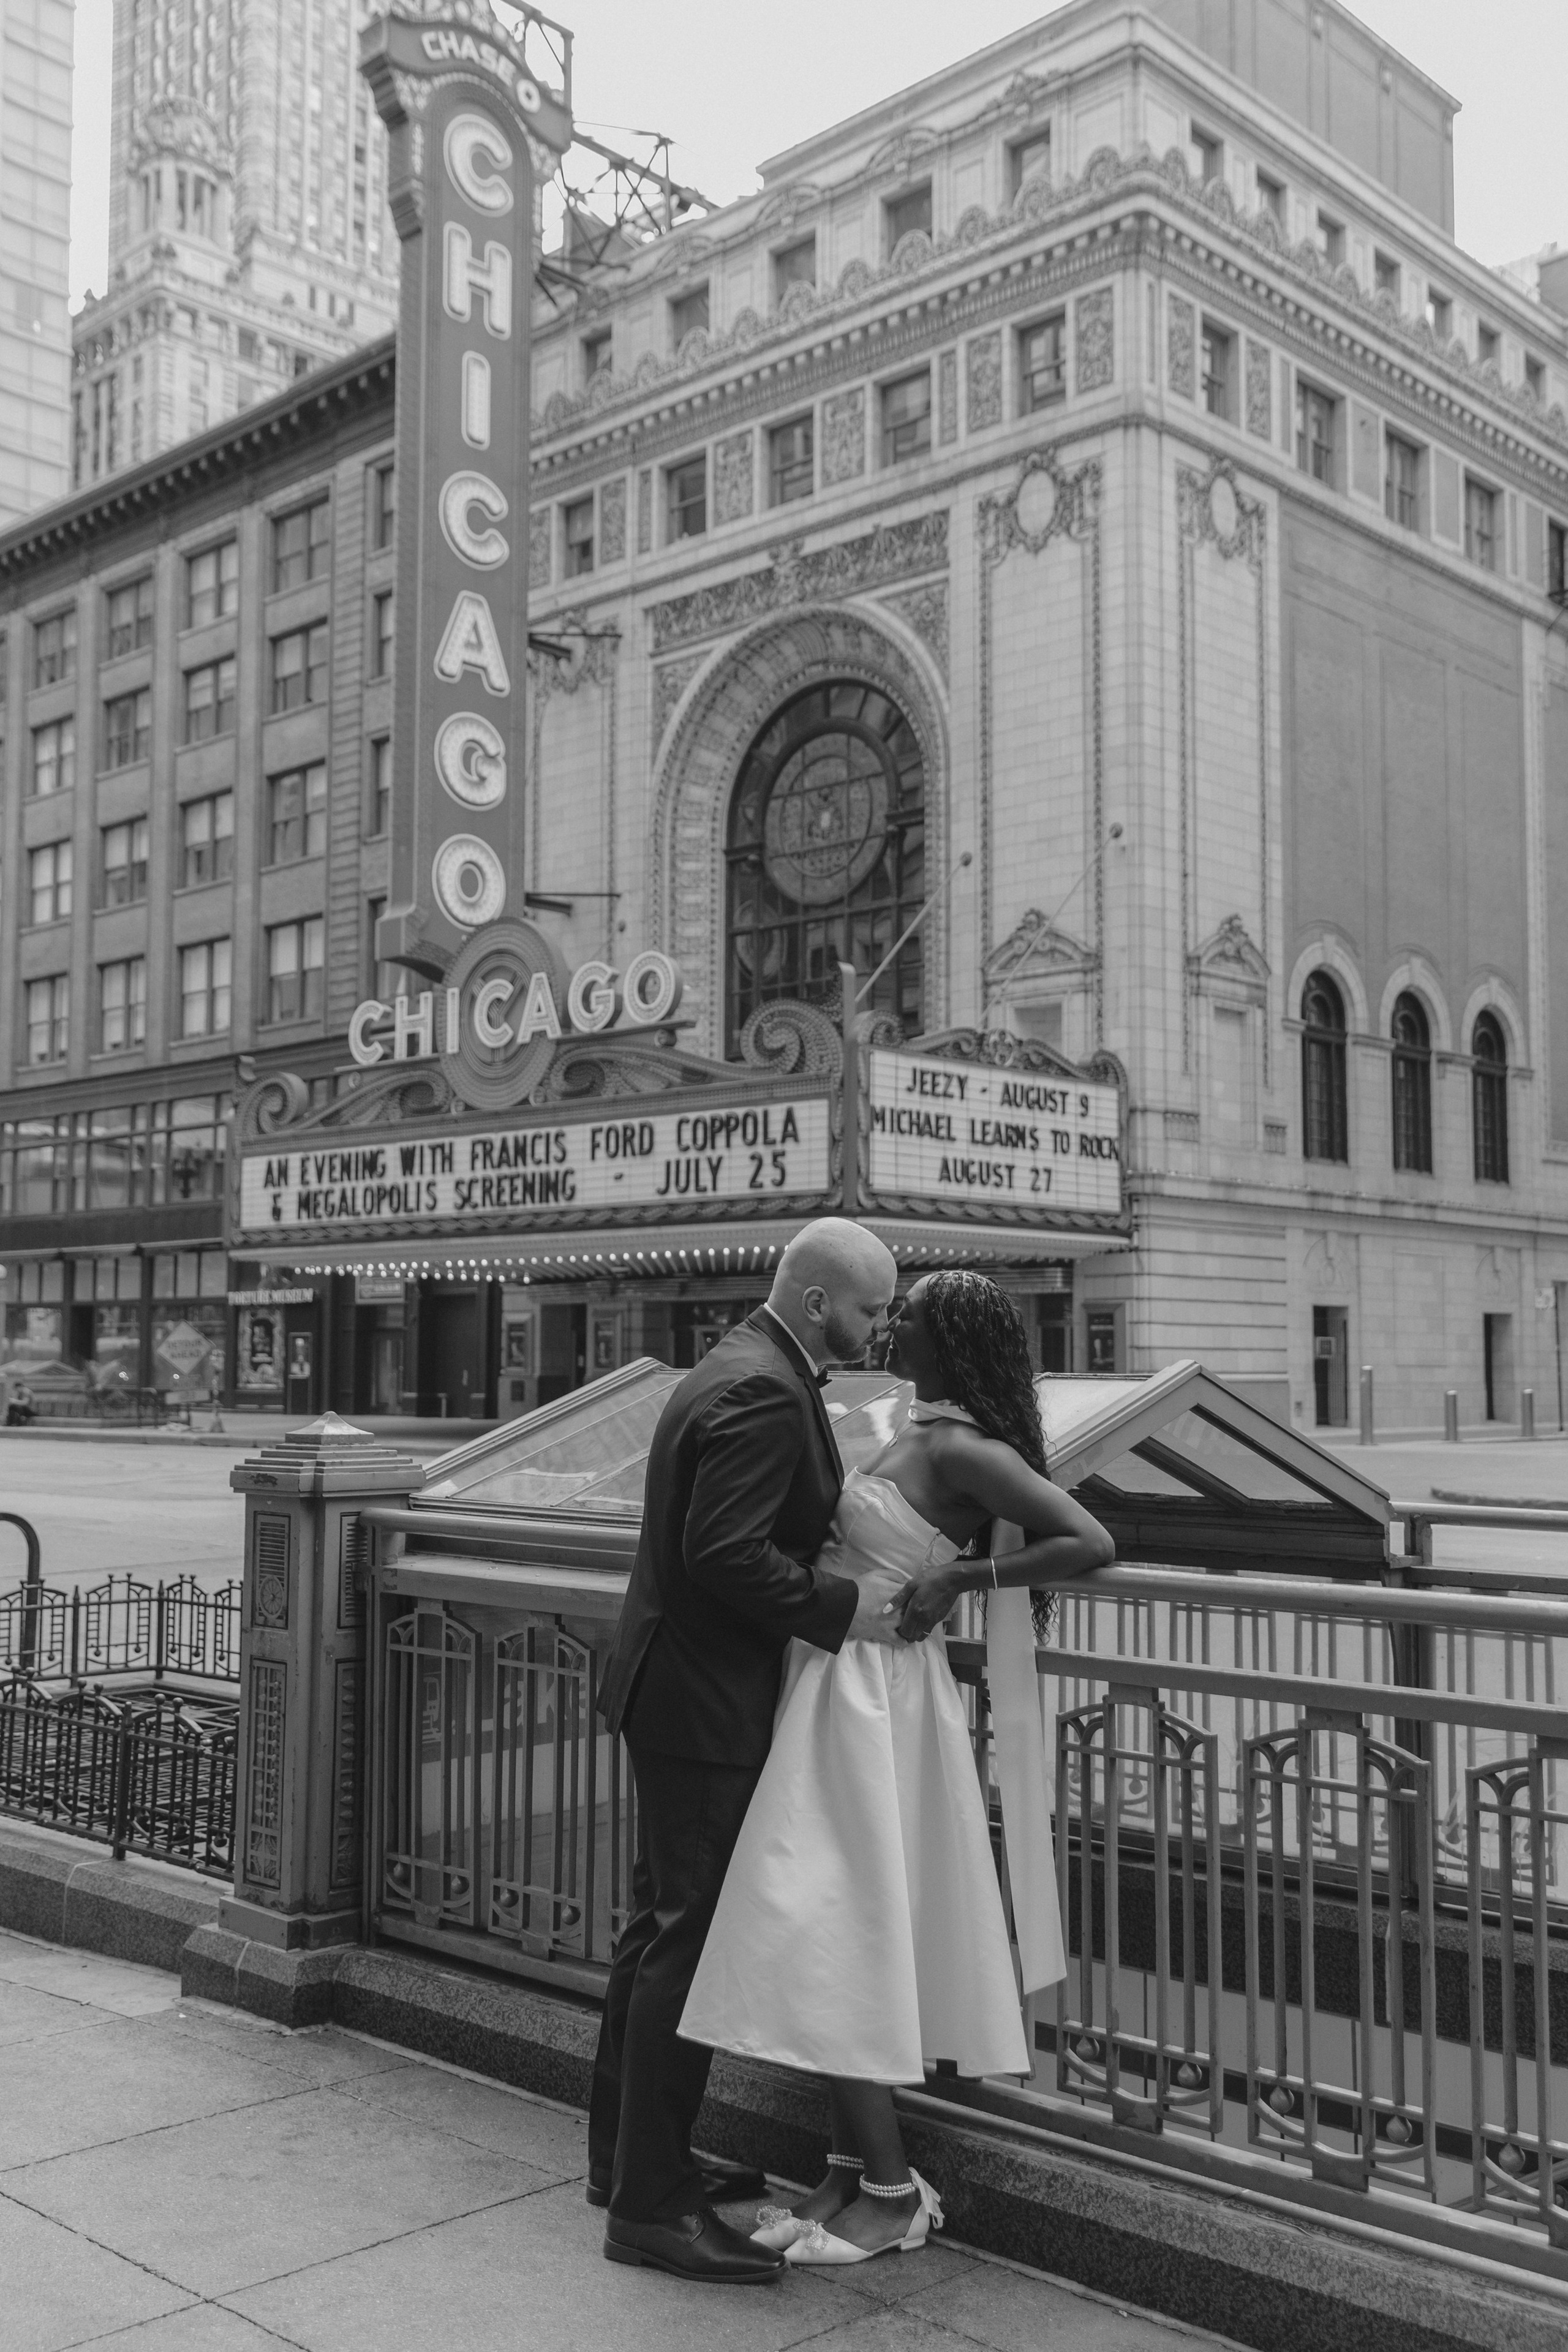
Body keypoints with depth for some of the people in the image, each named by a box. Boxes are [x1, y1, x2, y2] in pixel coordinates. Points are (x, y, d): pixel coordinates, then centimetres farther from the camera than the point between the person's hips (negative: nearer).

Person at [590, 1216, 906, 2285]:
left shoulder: (746, 1370, 11)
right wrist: (842, 1607, -20)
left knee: (663, 1926, 19)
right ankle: (650, 2203, 8)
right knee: (690, 1939, -3)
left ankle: (631, 2151, 32)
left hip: (682, 1686, 11)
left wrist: (852, 1580, 10)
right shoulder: (765, 1395, -22)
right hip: (706, 1703, -11)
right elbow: (725, 1553, -28)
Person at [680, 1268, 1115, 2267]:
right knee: (846, 1939, 14)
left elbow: (1093, 1544, -25)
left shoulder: (962, 1449, -18)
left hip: (875, 1704, -10)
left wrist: (963, 1577, -22)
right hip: (845, 1692, 10)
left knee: (829, 1938, -5)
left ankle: (892, 2188, 7)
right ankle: (855, 2166, 24)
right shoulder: (923, 1434, 9)